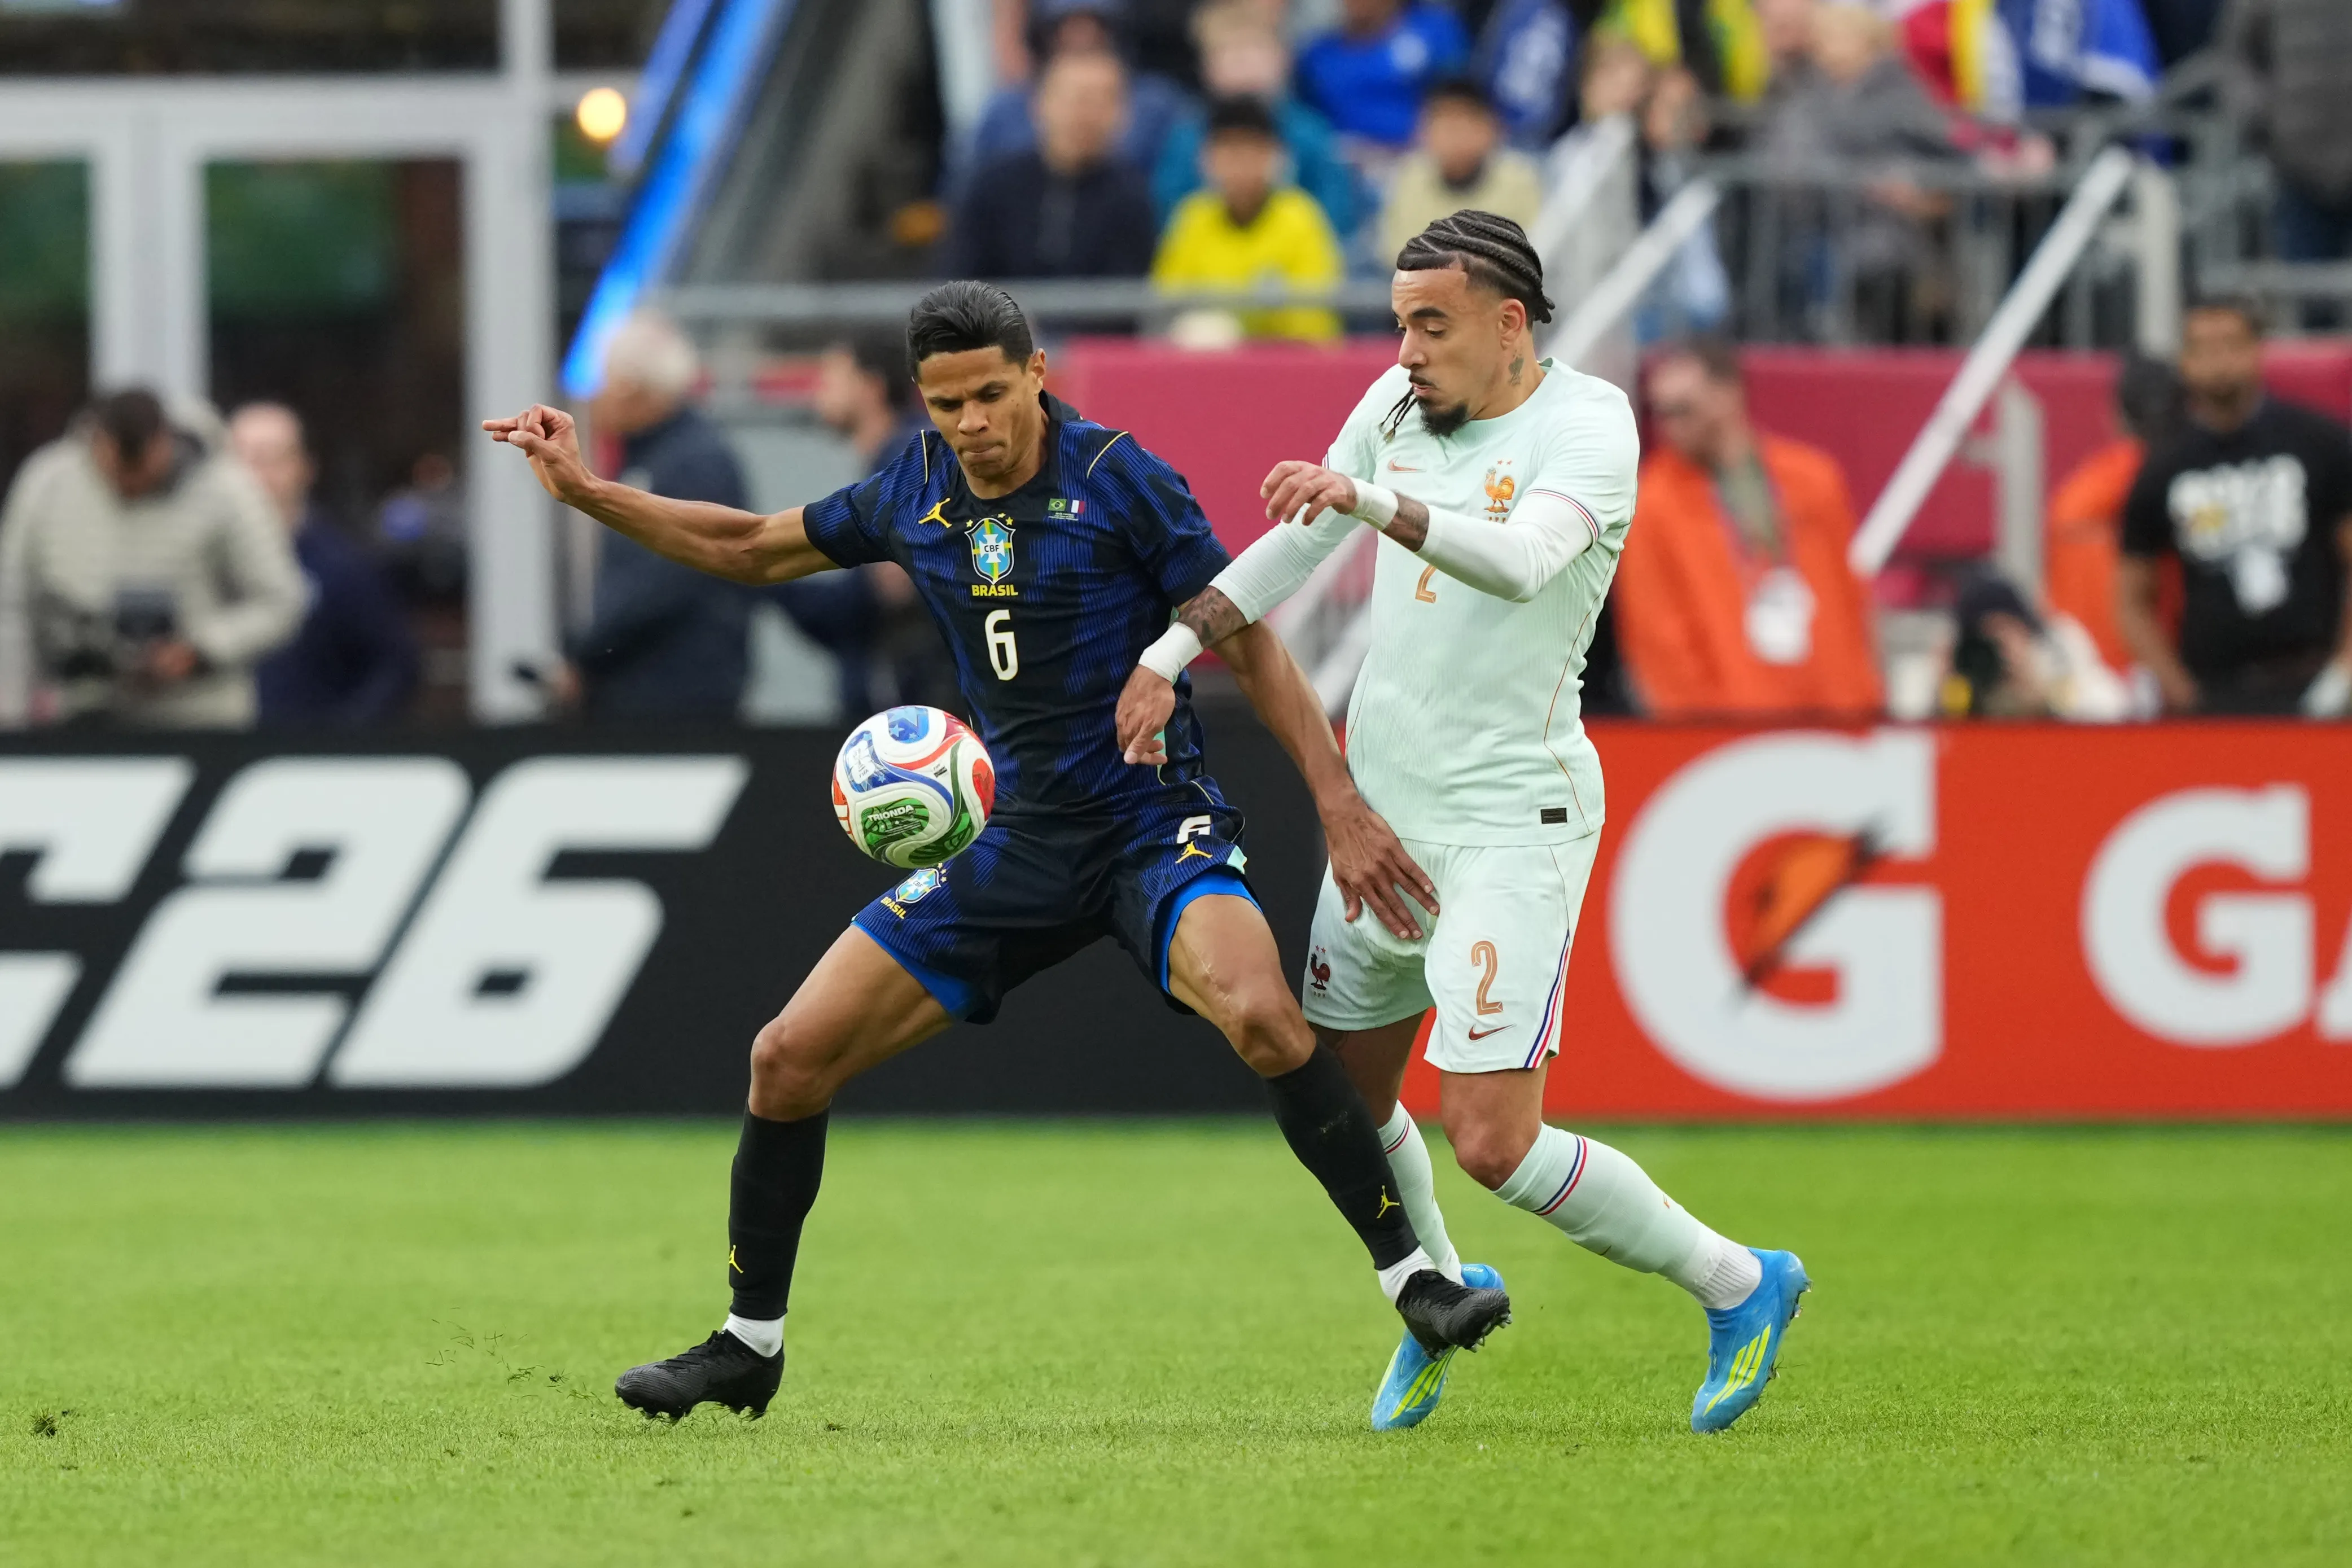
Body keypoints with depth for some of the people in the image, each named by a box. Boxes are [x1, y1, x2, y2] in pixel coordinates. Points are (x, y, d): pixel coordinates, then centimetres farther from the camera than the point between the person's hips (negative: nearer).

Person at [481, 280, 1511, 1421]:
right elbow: (751, 549, 20)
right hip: (1020, 844, 5)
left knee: (1261, 1016, -34)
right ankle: (749, 1343, 15)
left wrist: (1340, 805, -14)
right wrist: (582, 490, 12)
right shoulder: (914, 495, 4)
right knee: (789, 1058, -2)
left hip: (1154, 825, -5)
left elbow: (1247, 643, -7)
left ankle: (1412, 1279, -23)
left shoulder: (1118, 480, -11)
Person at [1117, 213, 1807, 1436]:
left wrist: (1368, 498, -46)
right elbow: (1293, 544, 19)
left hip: (1513, 820, -7)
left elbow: (1523, 562, -34)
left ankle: (1735, 1285, 4)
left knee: (1492, 1142, -14)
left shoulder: (1587, 425, -15)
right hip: (1384, 806, 7)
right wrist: (1167, 656, 13)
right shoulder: (1401, 404, 6)